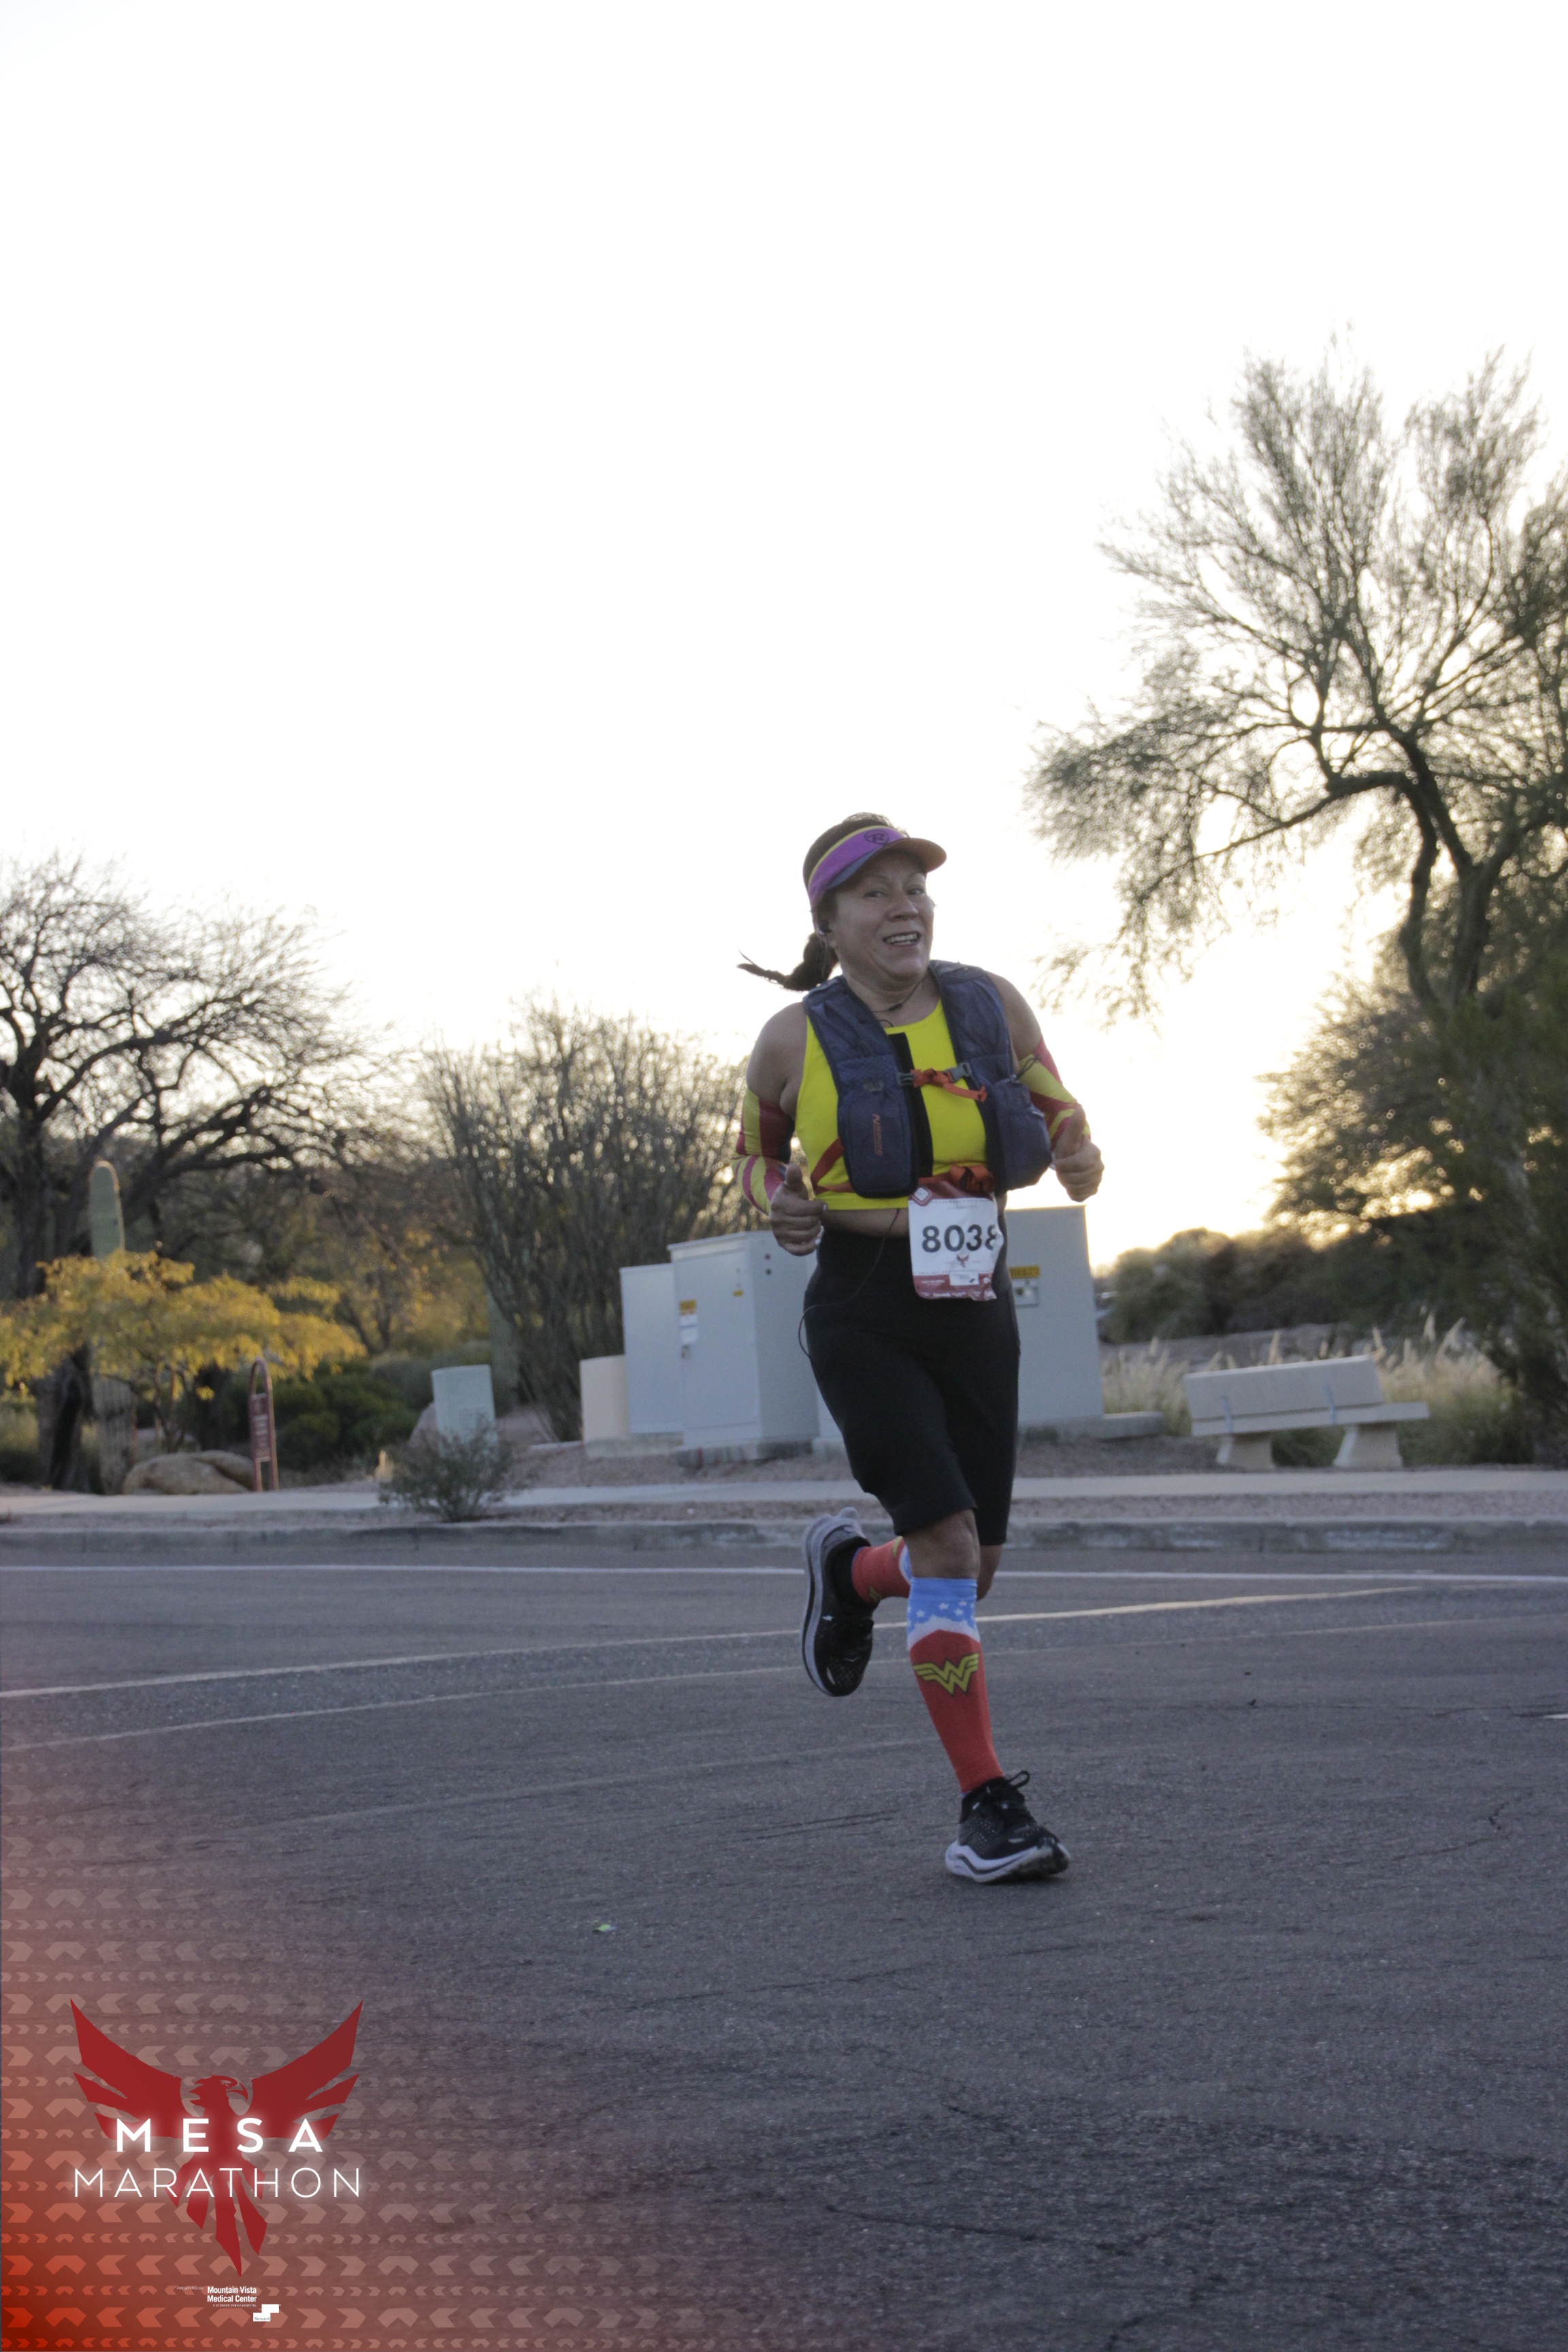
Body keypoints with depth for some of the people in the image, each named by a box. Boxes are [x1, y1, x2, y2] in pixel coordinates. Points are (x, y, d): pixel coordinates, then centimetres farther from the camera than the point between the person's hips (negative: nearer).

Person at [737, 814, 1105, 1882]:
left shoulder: (991, 1005, 2)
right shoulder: (796, 1040, -4)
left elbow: (1065, 1130, 9)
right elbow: (756, 1150, 14)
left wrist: (1081, 1160, -15)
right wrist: (776, 1202, -8)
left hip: (976, 1310, 4)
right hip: (862, 1313, -4)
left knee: (975, 1562, 9)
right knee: (948, 1541, -17)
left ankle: (850, 1570, 45)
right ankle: (987, 1806, -8)